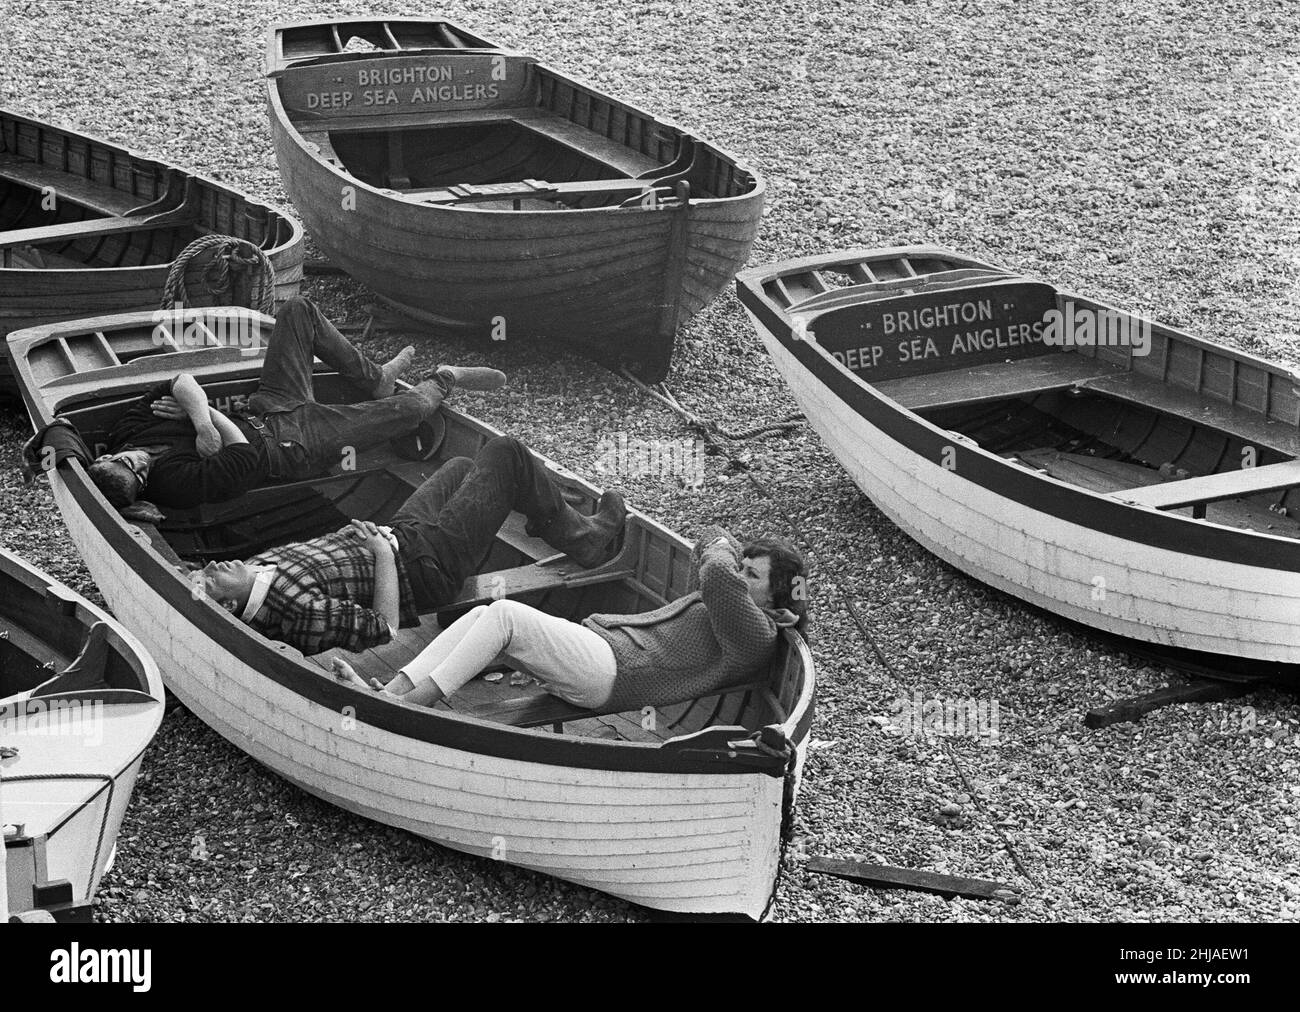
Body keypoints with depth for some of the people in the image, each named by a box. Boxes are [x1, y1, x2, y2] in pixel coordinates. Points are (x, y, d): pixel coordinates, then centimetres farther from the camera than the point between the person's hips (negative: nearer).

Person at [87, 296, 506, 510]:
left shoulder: (124, 434, -15)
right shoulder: (182, 482, -37)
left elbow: (181, 382, -13)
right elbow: (248, 457, -34)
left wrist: (200, 418, -31)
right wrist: (214, 418, -24)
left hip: (265, 413, 7)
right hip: (298, 444, -7)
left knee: (299, 311, 7)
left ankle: (376, 378, 29)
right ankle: (443, 382, 38)